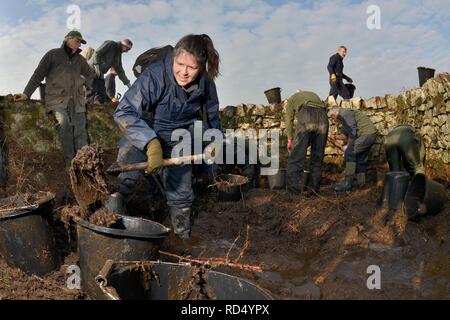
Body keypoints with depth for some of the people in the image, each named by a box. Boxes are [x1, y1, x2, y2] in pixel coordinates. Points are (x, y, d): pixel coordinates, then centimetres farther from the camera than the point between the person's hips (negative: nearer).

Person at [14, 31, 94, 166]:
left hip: (77, 100, 4)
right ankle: (70, 163, -27)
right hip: (57, 99, -4)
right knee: (64, 123, -28)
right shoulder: (53, 54, 8)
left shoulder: (79, 59, 20)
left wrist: (85, 85, 18)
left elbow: (90, 74, 38)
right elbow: (39, 74, 4)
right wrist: (26, 93, -3)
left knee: (80, 130, -12)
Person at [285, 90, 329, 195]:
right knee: (317, 157, 11)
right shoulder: (314, 95, 41)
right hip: (323, 117, 4)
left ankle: (293, 190, -7)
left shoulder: (292, 98, 31)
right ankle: (314, 189, 13)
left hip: (306, 117, -4)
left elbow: (289, 120, 22)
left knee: (296, 155, -3)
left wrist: (290, 140, 28)